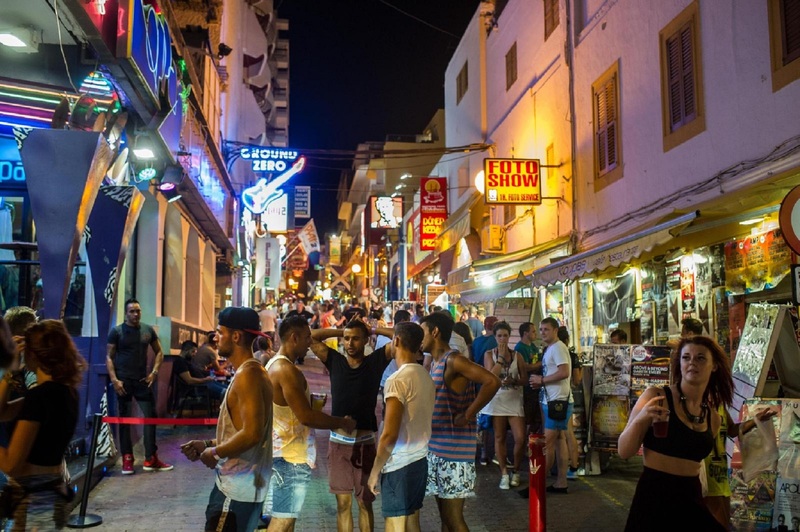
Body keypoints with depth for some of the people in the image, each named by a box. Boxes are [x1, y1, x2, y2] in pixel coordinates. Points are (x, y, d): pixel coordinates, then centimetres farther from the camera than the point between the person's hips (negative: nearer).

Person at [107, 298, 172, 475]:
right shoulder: (117, 331, -3)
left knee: (150, 416, 3)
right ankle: (127, 459, 13)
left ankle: (151, 459, 12)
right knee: (125, 419, 5)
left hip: (143, 380, 3)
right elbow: (109, 357, -4)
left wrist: (154, 372, -2)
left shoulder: (148, 330, 6)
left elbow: (159, 352, 12)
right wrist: (114, 379, -14)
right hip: (124, 380, -3)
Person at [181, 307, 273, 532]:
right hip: (238, 482, 10)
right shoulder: (248, 371, 14)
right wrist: (208, 444, 12)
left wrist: (215, 453, -14)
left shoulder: (247, 374, -19)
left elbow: (252, 434, -27)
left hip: (237, 487, -10)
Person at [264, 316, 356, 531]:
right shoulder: (287, 370, -21)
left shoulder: (274, 364, 12)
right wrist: (341, 423, -13)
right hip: (290, 454, -10)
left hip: (282, 450, 10)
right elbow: (305, 416, -24)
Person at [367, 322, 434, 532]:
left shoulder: (398, 380, -19)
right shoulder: (425, 376, 6)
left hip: (399, 466, -8)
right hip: (419, 460, 8)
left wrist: (375, 471, -10)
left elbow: (389, 435, -21)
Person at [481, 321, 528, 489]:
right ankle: (504, 474, 16)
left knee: (520, 438, -6)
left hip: (514, 400, 1)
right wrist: (501, 356, -12)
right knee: (499, 438, 5)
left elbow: (525, 378, 5)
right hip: (497, 399, 0)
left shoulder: (517, 355, 4)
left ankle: (516, 471, 15)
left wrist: (513, 381, -15)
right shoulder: (489, 354, 1)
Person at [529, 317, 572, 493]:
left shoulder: (558, 347, -14)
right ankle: (561, 482, 16)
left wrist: (541, 380, -15)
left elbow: (564, 373, -24)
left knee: (547, 443, -7)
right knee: (559, 441, 11)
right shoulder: (549, 349, 17)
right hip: (552, 400, 10)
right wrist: (540, 383, 1)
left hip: (558, 401, -10)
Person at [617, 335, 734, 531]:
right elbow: (624, 452, -10)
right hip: (654, 497, -5)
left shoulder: (713, 418, 7)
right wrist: (639, 419, -24)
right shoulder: (656, 397, -8)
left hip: (692, 500, 5)